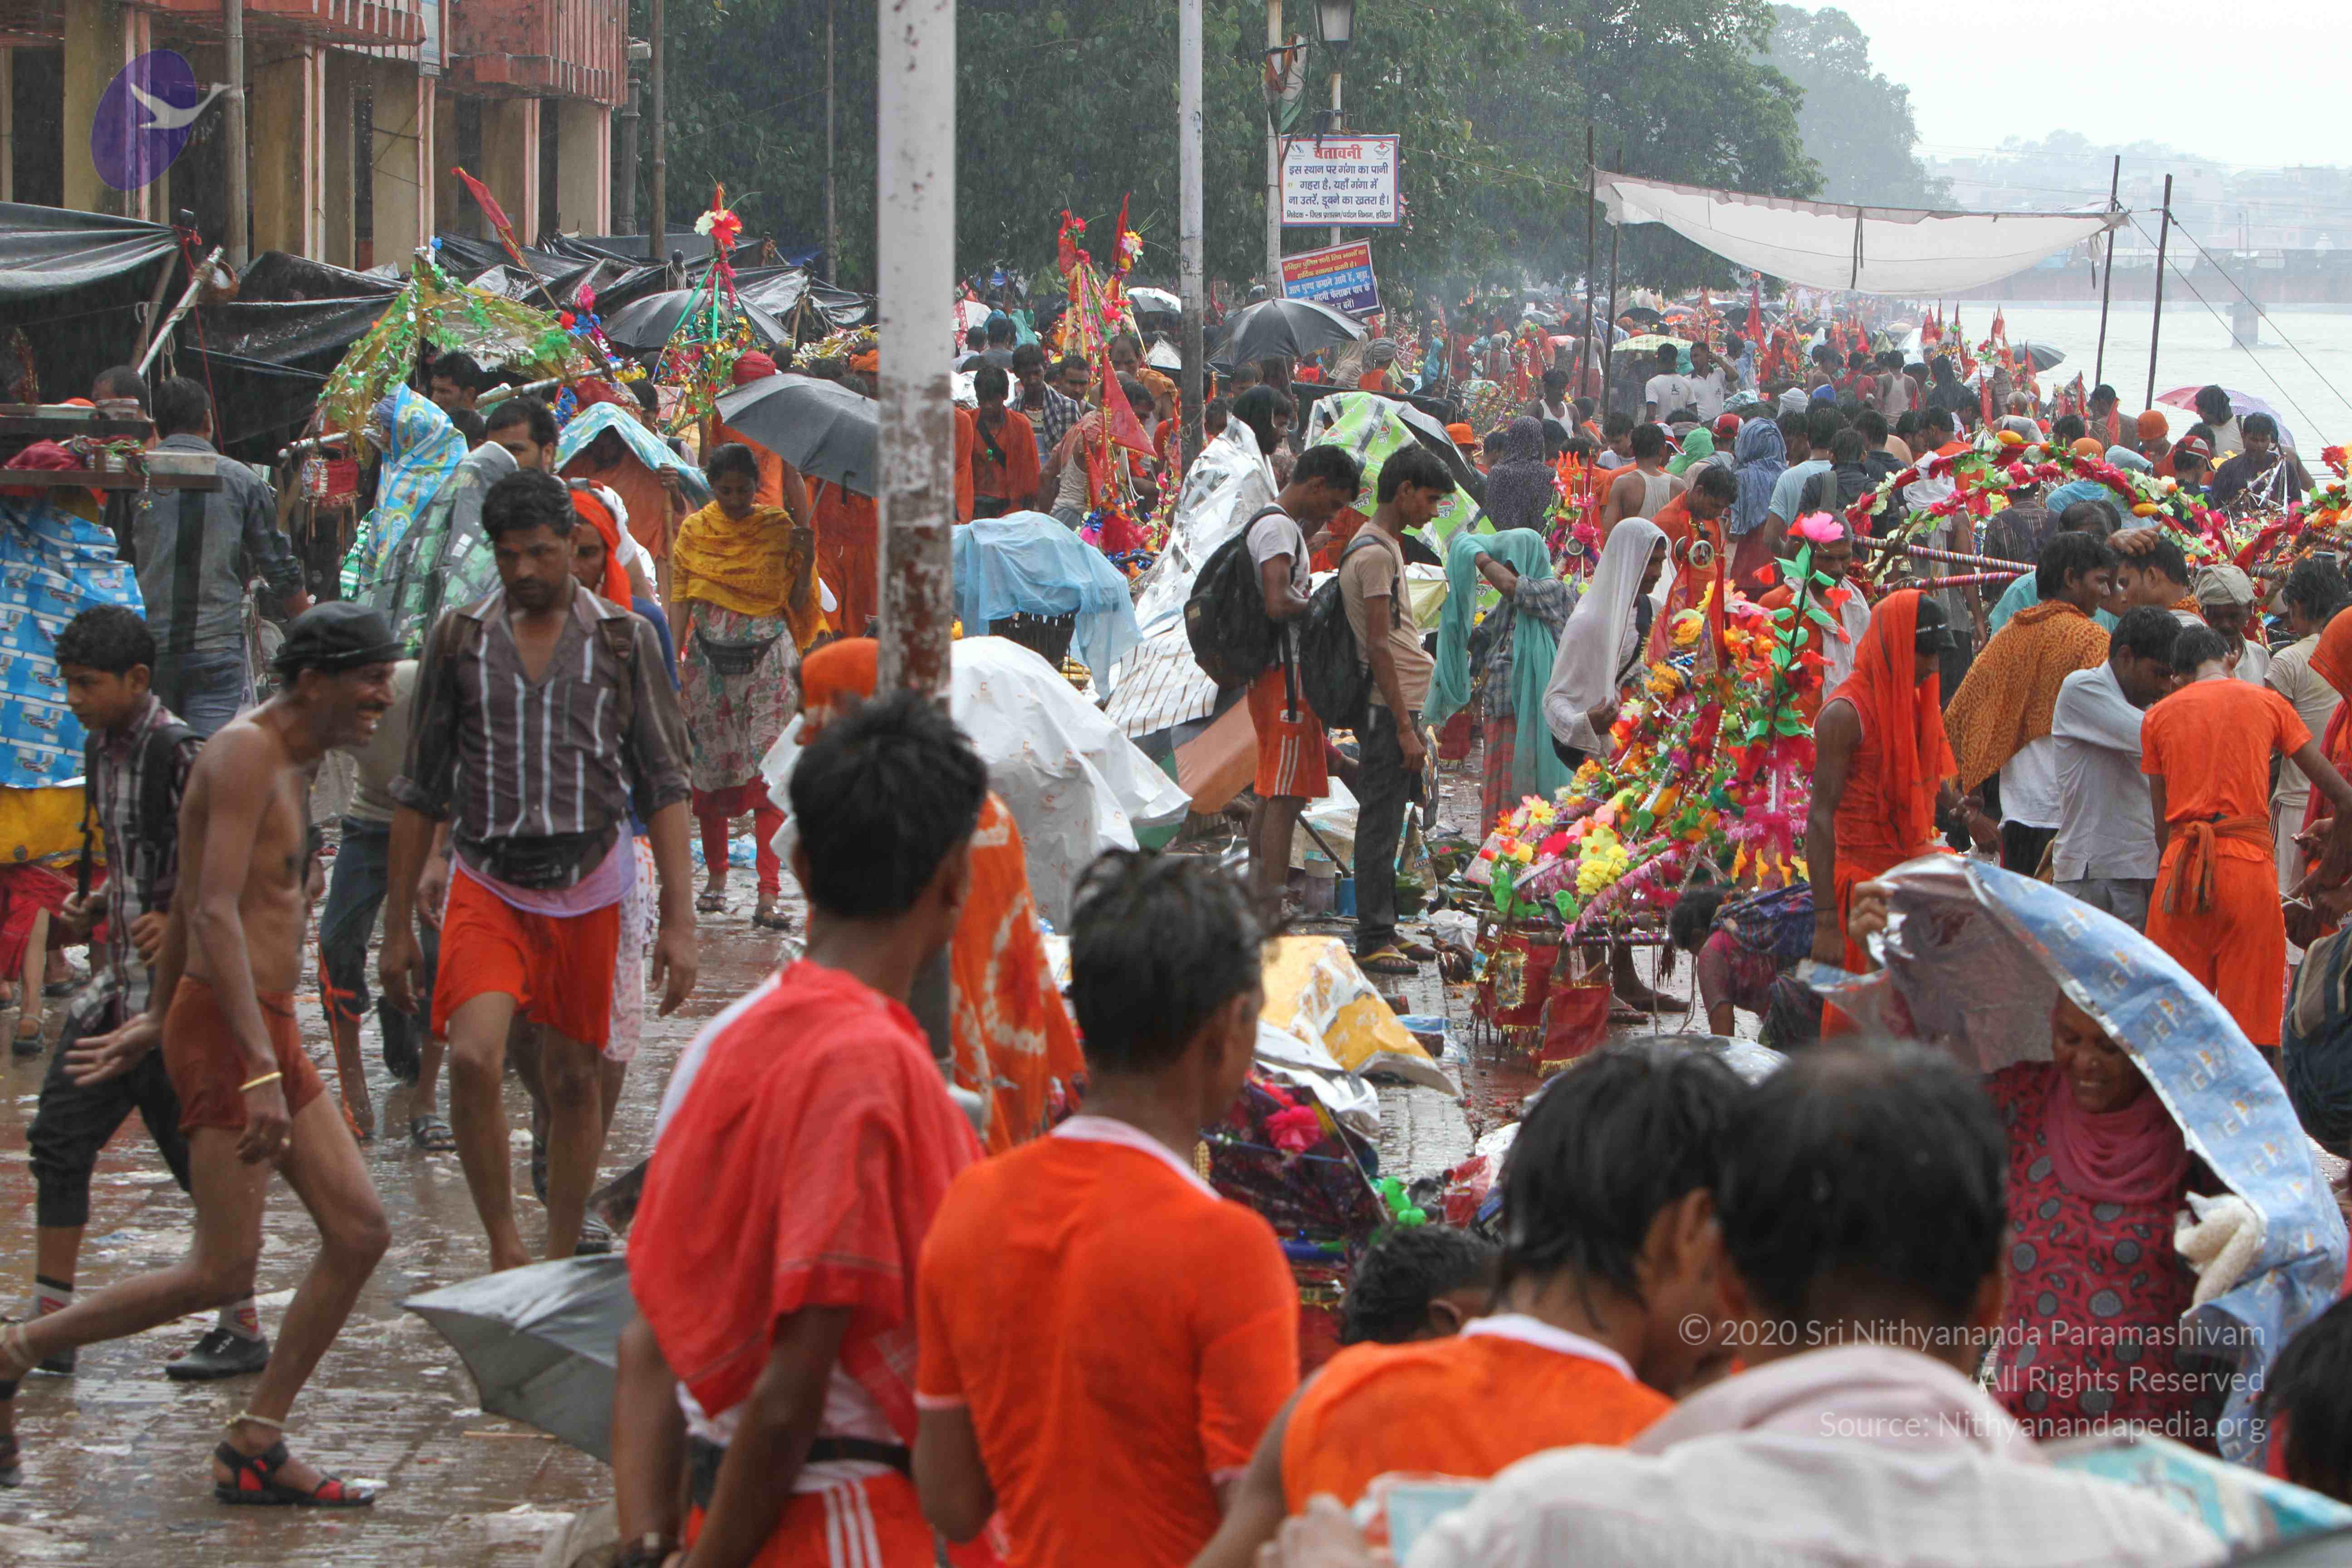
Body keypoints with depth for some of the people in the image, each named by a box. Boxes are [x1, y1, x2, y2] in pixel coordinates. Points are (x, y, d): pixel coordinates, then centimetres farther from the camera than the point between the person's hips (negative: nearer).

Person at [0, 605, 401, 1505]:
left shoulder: (290, 763, 18)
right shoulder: (244, 753, -13)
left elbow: (188, 902, 27)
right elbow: (215, 915, -24)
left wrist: (156, 1021, 34)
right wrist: (262, 1072, -31)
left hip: (269, 1035, 10)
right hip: (227, 1033, -10)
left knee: (360, 1231, 3)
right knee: (221, 1275, -10)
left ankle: (255, 1447, 6)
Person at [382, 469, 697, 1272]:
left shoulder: (625, 639, 2)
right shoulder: (460, 635, 4)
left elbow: (664, 784, 3)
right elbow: (420, 788, 9)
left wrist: (678, 918, -5)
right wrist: (398, 924, 7)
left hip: (587, 886, 0)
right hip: (487, 882, 0)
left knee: (574, 1079, 6)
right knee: (473, 1059, -21)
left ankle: (560, 1263, 21)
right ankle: (503, 1245, -7)